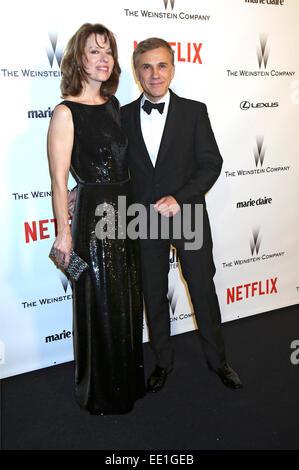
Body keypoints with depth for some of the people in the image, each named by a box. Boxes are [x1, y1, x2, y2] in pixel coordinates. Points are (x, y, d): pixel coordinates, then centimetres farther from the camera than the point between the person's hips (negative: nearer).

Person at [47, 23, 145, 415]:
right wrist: (64, 232, -16)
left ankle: (129, 380, 38)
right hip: (93, 214, -7)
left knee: (129, 300, 17)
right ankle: (101, 393, 29)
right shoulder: (66, 112, -11)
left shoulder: (114, 105, 11)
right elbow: (59, 180, -13)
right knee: (101, 305, 6)